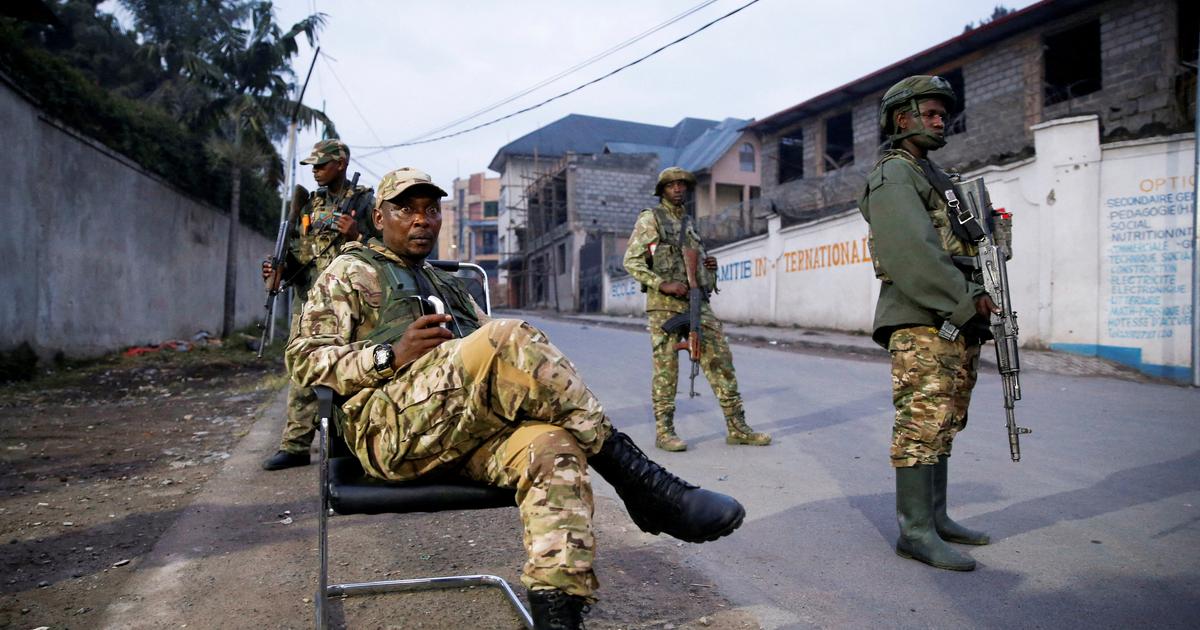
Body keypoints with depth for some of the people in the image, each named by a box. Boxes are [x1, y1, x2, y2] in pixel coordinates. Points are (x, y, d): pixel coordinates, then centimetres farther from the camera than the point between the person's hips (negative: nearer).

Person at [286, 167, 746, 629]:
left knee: (553, 445, -29)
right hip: (389, 421, -5)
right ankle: (639, 482, -25)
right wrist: (392, 356, -11)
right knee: (508, 340, -31)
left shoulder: (448, 286, 33)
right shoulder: (351, 272, 18)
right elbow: (304, 360, 6)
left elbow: (489, 353, 24)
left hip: (469, 429, 5)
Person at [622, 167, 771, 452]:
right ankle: (663, 431, 7)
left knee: (720, 361, 2)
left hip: (698, 303, 6)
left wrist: (710, 265, 7)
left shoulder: (689, 223, 22)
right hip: (665, 304, -6)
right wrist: (663, 284, -18)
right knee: (666, 367, -3)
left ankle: (737, 428, 9)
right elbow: (631, 262, -7)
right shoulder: (650, 219, 1)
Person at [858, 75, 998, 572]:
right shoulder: (894, 175, -6)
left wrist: (977, 301, 11)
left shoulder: (936, 177, 25)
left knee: (943, 425, 12)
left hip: (957, 323, 10)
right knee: (921, 424, -10)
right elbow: (914, 253, -18)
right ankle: (915, 531, -5)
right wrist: (966, 301, -16)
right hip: (921, 323, -10)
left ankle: (935, 518, 20)